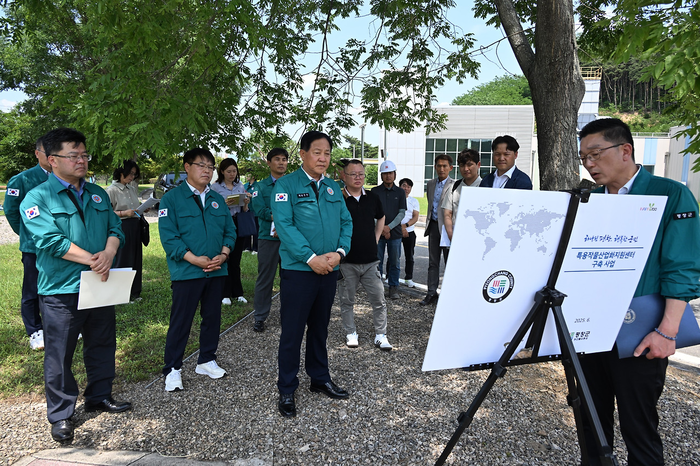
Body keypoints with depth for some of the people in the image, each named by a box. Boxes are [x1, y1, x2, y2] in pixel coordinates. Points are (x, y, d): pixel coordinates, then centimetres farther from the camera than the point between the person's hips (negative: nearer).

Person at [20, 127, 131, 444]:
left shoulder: (97, 194, 10)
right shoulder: (38, 198, -7)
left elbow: (115, 229, 6)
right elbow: (50, 240, -18)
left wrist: (108, 253, -15)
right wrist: (91, 260, -19)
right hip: (61, 290, -5)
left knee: (102, 346, 16)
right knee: (59, 355, 6)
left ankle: (99, 397, 35)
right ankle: (61, 415, 21)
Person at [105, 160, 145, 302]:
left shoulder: (132, 189, 13)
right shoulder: (111, 190, -9)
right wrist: (124, 213, -20)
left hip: (135, 228, 7)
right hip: (120, 229, -7)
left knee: (135, 259, 11)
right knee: (121, 260, -1)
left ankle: (134, 292, 22)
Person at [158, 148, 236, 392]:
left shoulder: (217, 199, 12)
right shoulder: (172, 198, -4)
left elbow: (230, 230, 11)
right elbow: (168, 236, -11)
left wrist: (224, 254, -7)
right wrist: (194, 259, -19)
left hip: (217, 271, 5)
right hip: (186, 272, -5)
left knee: (212, 317, 14)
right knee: (180, 322, 2)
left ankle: (206, 360, 30)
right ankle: (173, 369, 15)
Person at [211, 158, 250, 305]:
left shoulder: (241, 186, 12)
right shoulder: (216, 187, 0)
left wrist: (246, 204, -6)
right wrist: (225, 204, -19)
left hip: (239, 226, 4)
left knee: (236, 261, 8)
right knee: (225, 260, -1)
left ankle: (237, 293, 15)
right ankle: (225, 294, 8)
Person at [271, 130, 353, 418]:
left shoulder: (333, 188, 11)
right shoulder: (286, 185, -7)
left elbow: (346, 222, 8)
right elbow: (284, 225, -16)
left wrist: (340, 252, -10)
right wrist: (311, 258, -21)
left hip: (329, 271, 6)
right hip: (298, 270, -5)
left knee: (320, 328, 19)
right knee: (292, 332, 3)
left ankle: (320, 378, 35)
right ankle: (286, 391, 19)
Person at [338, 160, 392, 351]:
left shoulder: (372, 198, 6)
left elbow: (381, 218, 24)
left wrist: (375, 238, 13)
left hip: (370, 260, 3)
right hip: (346, 262, -3)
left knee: (379, 300, 6)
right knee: (347, 301, 10)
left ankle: (380, 335, 19)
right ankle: (350, 333, 27)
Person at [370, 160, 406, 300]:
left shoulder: (400, 193, 8)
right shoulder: (375, 191, 4)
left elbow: (402, 213, 3)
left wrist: (389, 227, -9)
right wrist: (381, 228, -10)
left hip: (395, 232, 1)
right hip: (378, 232, -1)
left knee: (395, 262, 5)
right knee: (377, 262, 3)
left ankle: (393, 288, 17)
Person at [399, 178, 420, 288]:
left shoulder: (414, 201, 11)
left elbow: (415, 217, 2)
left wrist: (405, 225, -14)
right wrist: (400, 228, -12)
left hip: (409, 232, 3)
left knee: (409, 256, 6)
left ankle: (408, 279, 14)